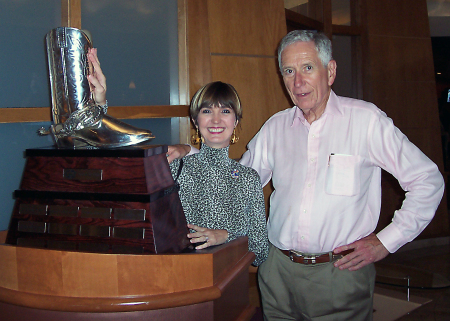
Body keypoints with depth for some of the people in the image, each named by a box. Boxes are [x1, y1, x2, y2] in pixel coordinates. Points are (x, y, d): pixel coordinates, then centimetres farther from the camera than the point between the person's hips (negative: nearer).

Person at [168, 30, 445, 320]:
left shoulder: (366, 119, -7)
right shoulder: (275, 127, 6)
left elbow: (428, 180, -3)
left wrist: (386, 241, -7)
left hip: (341, 273, -3)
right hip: (279, 272, 4)